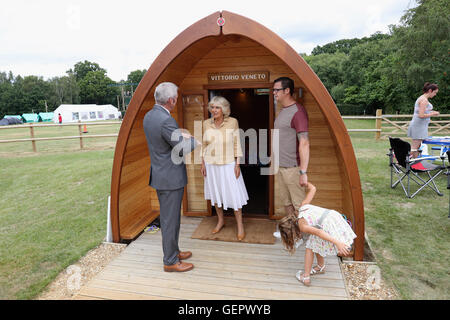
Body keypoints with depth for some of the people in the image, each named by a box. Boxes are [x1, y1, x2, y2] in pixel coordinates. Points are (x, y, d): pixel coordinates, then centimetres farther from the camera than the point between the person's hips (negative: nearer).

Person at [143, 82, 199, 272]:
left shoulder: (148, 116, 6)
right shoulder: (166, 121, -24)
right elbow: (183, 149, -18)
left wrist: (180, 135, 6)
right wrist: (196, 139, 0)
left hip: (159, 176, 10)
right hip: (171, 178, -10)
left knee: (166, 217, 20)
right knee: (171, 220, 3)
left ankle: (172, 251, 37)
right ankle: (170, 261, 18)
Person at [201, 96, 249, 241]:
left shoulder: (232, 122, -9)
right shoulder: (206, 123, 0)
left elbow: (237, 144, -6)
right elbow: (204, 145, 6)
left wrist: (237, 164, -8)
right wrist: (203, 163, 3)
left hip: (228, 164, -3)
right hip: (211, 165, 4)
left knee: (233, 194, 1)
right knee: (215, 192, 14)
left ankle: (240, 225, 16)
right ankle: (220, 221, 33)